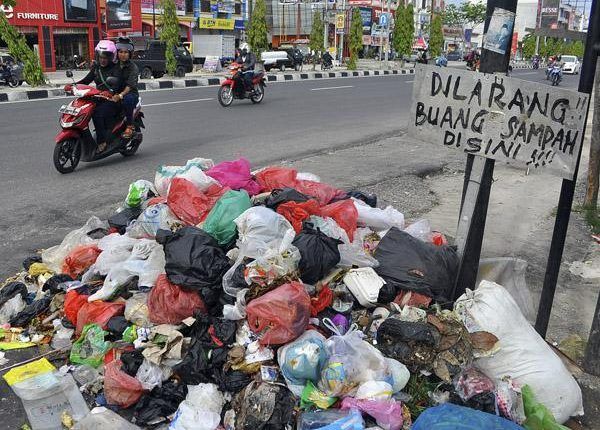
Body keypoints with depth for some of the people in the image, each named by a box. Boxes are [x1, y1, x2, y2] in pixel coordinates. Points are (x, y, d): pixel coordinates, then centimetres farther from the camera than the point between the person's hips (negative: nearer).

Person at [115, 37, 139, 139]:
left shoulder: (132, 67, -4)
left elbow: (130, 85, -19)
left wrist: (120, 95, -35)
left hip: (131, 94, -5)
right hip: (115, 93, 5)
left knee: (127, 99, -40)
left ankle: (130, 125, -24)